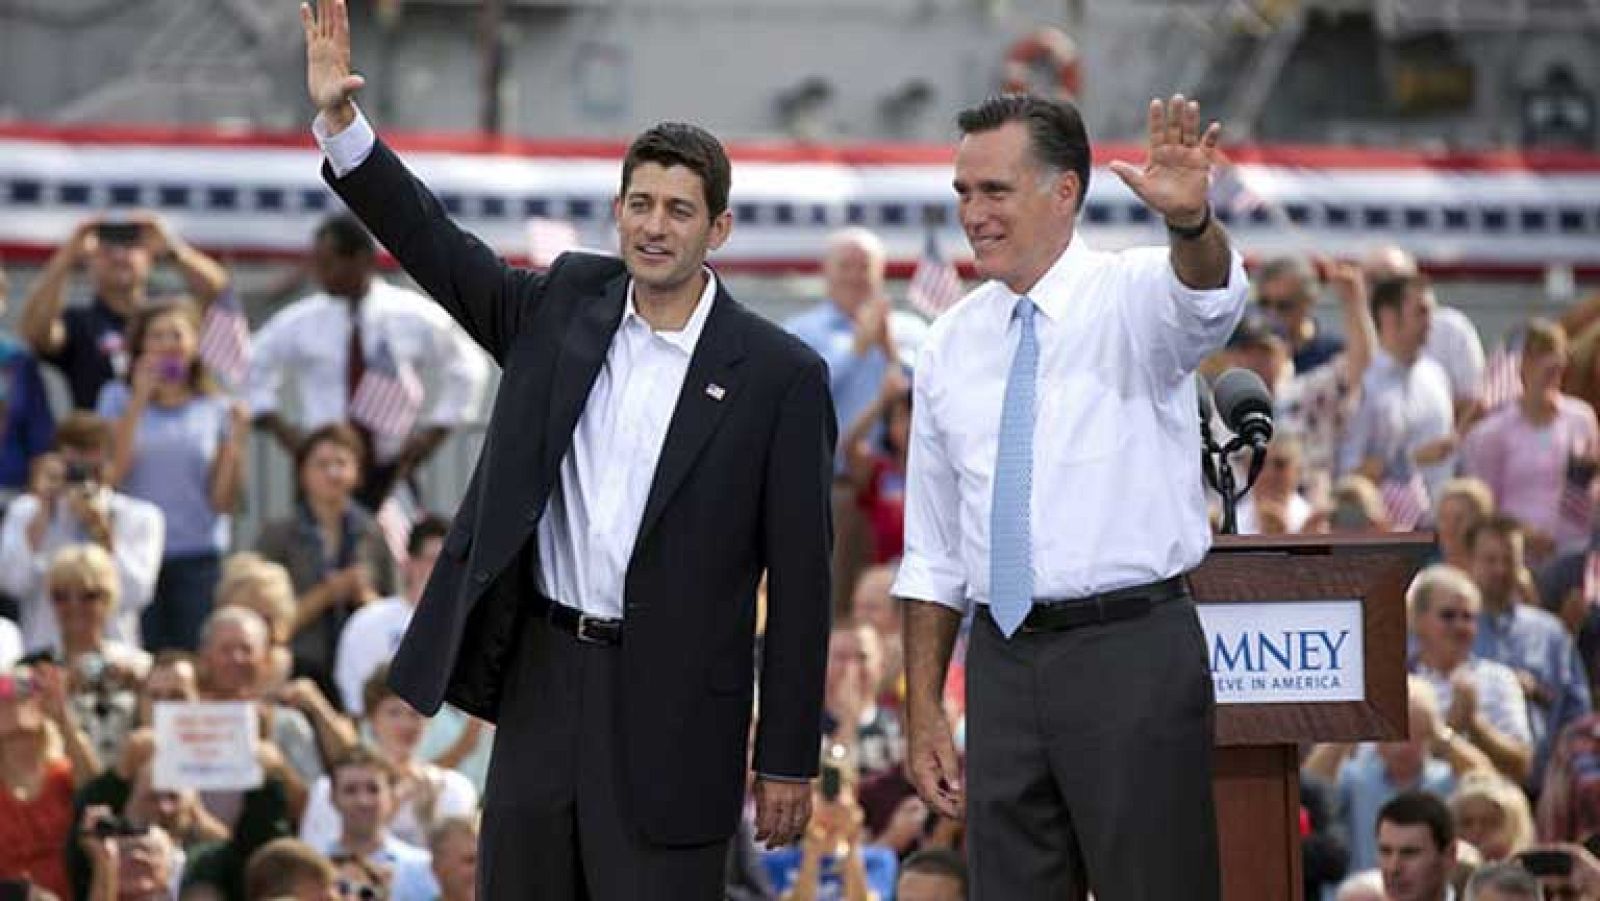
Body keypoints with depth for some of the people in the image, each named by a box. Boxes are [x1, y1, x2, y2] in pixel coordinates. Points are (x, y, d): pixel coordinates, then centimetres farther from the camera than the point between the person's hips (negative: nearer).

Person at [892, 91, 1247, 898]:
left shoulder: (1133, 296, -3)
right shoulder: (951, 344, 11)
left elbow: (1207, 297, -29)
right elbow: (932, 554, 14)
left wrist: (1189, 219, -51)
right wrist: (923, 712, 9)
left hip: (1130, 650, -5)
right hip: (1004, 658, 5)